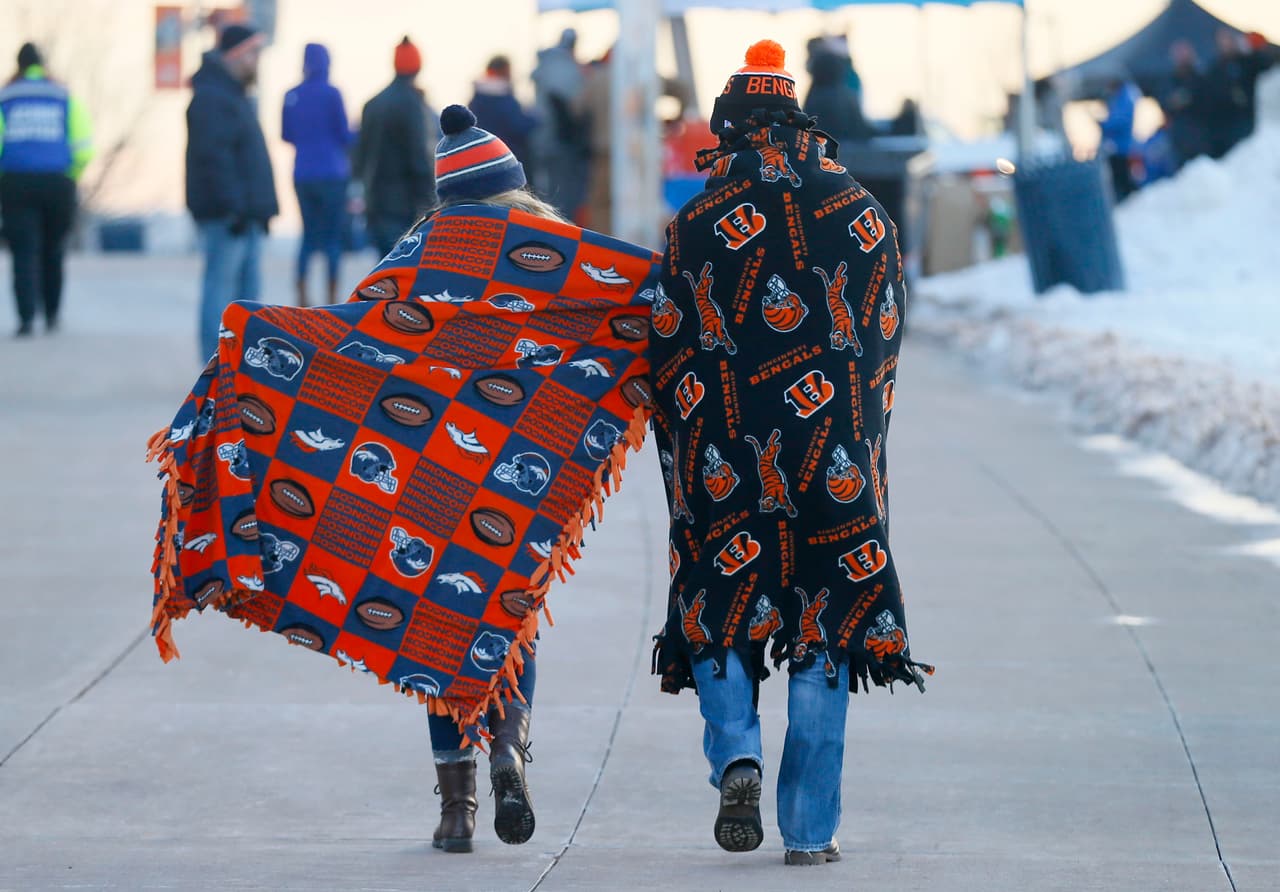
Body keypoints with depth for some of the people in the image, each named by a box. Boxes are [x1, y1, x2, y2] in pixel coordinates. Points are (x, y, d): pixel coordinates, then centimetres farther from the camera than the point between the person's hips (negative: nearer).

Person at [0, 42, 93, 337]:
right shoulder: (64, 97, 6)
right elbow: (83, 149, -1)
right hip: (58, 185, 1)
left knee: (24, 254, -2)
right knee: (53, 252, 17)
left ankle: (27, 317, -16)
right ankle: (52, 315, 25)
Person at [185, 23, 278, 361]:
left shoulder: (233, 96, 20)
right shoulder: (211, 99, -14)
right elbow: (213, 157, -23)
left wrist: (259, 208, 21)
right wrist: (233, 207, -26)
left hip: (244, 212, 11)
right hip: (226, 215, -11)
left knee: (248, 288, 13)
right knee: (222, 287, -9)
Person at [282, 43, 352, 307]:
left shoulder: (291, 96, 4)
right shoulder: (331, 94, -9)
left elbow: (285, 135, 12)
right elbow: (345, 135, -7)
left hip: (302, 174, 4)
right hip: (331, 173, -4)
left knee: (309, 235, 12)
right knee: (333, 236, 2)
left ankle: (301, 296, 2)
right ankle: (332, 298, -1)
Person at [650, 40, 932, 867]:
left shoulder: (699, 225, -1)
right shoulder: (865, 217, 5)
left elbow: (669, 351, 2)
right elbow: (887, 341, 11)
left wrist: (685, 458, 13)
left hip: (726, 463, -1)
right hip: (838, 460, 1)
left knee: (720, 615, 12)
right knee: (825, 635, 6)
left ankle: (736, 756, -14)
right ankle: (810, 829, 5)